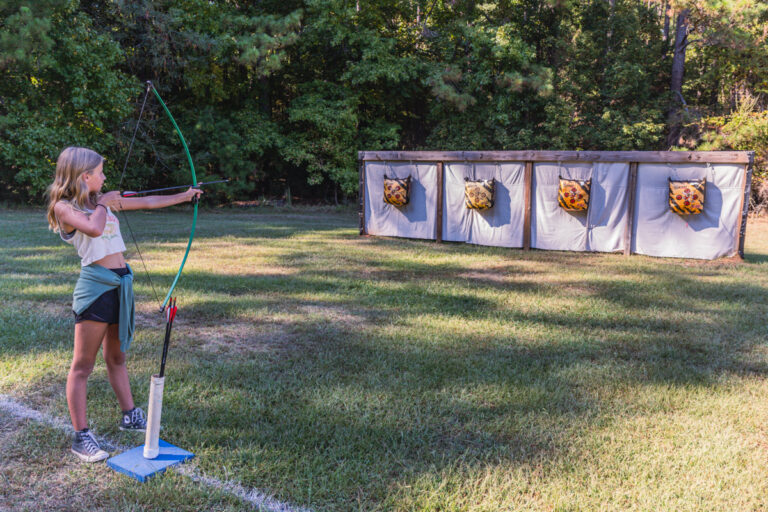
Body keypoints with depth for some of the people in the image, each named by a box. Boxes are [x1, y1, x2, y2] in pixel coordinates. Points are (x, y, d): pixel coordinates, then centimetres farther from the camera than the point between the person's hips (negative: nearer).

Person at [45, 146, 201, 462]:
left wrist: (184, 196, 22)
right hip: (95, 284, -8)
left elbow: (147, 203, 19)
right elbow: (93, 228, -27)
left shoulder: (102, 200, 13)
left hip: (121, 282, 8)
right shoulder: (64, 207, -9)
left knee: (116, 356, 19)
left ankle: (130, 416, 30)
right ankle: (81, 437, 5)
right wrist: (103, 204, -9)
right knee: (83, 365, -1)